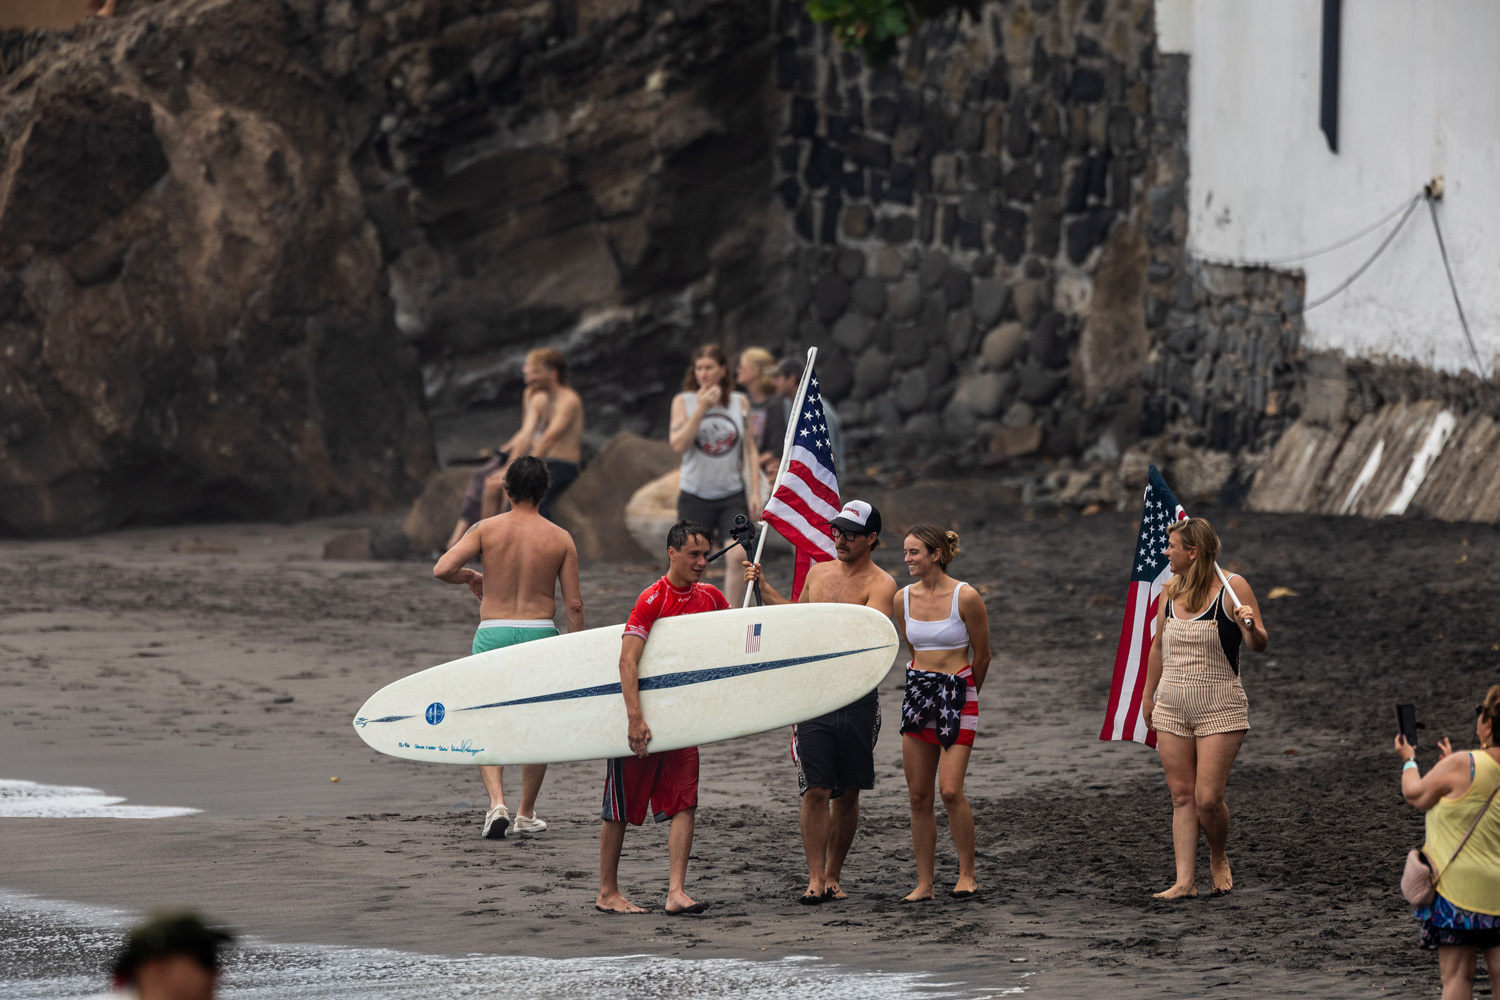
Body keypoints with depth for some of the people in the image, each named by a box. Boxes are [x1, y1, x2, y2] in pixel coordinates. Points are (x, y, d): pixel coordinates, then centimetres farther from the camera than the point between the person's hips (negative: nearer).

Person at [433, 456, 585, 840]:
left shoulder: (487, 529, -3)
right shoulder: (560, 539, -1)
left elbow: (442, 569, -12)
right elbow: (574, 604, -1)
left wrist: (471, 577, 10)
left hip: (493, 634, -1)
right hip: (540, 634, 1)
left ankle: (497, 803, -14)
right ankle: (526, 814, 23)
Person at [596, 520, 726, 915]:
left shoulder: (710, 597, 5)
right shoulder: (652, 599, -15)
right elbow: (627, 661, -23)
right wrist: (635, 717, -31)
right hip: (640, 715, -5)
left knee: (685, 804, -8)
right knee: (621, 809, 4)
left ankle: (676, 892, -12)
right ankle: (607, 893, 15)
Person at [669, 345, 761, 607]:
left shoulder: (740, 403, 6)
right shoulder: (683, 402, 1)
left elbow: (750, 450, 9)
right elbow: (678, 445, -11)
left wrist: (755, 492, 2)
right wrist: (701, 409, -16)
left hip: (732, 495, 0)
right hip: (695, 495, 0)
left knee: (737, 555, -18)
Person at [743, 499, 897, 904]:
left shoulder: (880, 584, -5)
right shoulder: (818, 572, 11)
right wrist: (764, 588, 25)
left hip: (857, 698, -3)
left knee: (847, 794, 6)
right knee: (815, 791, -6)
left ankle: (834, 875, 19)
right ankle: (815, 879, -5)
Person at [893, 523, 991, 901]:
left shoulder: (965, 597, -10)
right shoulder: (903, 600, 5)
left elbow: (981, 657, -1)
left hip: (958, 695, -5)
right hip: (918, 693, 5)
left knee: (950, 791, -15)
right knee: (918, 796, 3)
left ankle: (967, 873, 1)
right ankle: (924, 882, 9)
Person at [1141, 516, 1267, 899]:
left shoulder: (1232, 588, -8)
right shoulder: (1170, 592, 8)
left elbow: (1259, 644, -8)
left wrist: (1249, 626, -29)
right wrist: (1148, 696, 24)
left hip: (1219, 709, -5)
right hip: (1171, 707, 5)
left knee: (1208, 799, -9)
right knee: (1181, 796, 3)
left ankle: (1219, 859, 19)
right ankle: (1184, 880, 4)